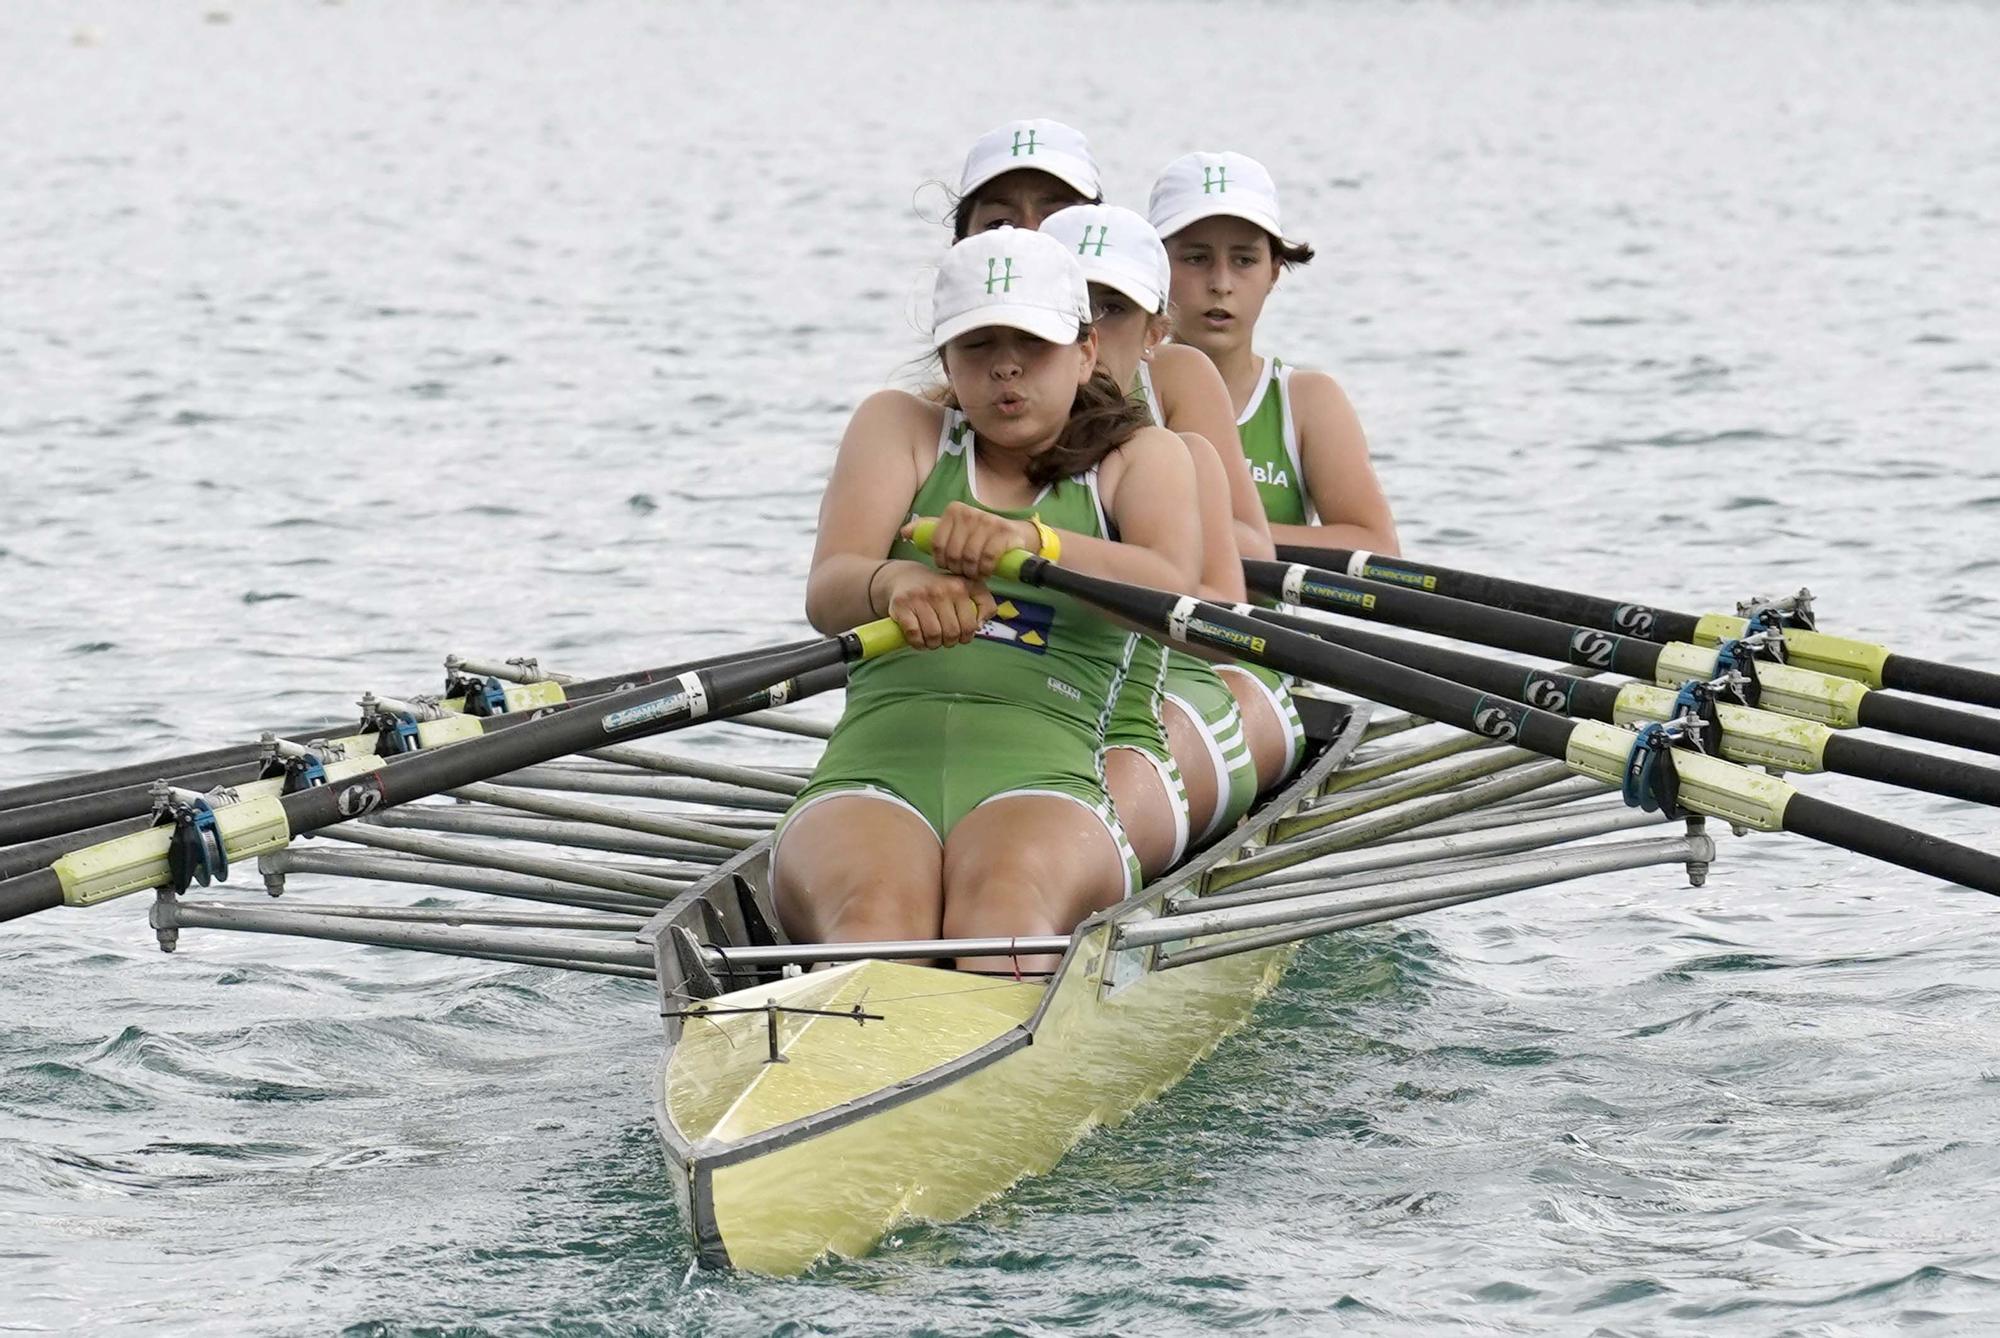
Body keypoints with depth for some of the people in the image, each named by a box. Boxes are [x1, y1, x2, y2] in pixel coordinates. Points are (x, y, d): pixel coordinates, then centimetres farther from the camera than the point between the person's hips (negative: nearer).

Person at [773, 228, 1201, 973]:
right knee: (872, 913, -36)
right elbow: (825, 593, 0)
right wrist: (894, 584, -26)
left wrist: (1029, 541, -26)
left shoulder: (1141, 457, 19)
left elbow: (1169, 588, -5)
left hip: (1042, 784, -1)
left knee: (1004, 901, -38)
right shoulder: (898, 428, 20)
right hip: (872, 778, 1)